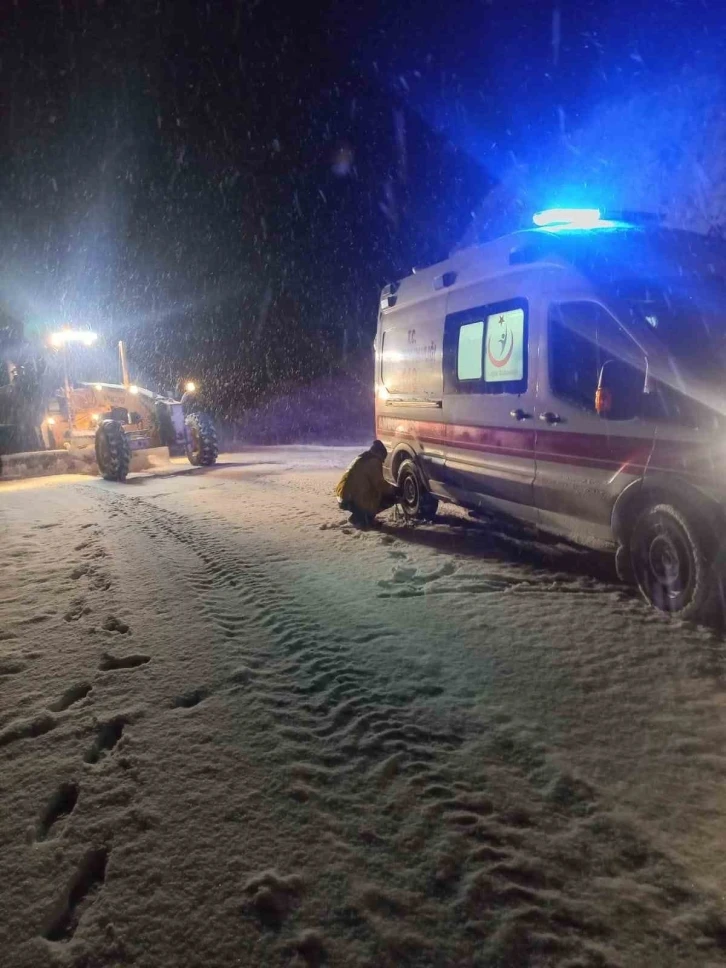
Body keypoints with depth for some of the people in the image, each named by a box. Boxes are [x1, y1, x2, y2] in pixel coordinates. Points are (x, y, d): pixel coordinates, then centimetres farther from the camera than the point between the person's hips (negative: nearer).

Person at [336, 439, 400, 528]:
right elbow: (379, 484, -7)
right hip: (351, 500, -9)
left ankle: (359, 515, 12)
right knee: (389, 498, 0)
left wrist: (390, 488, 26)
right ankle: (360, 518, -3)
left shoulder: (362, 459, 22)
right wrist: (394, 490, 10)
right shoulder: (374, 462, -6)